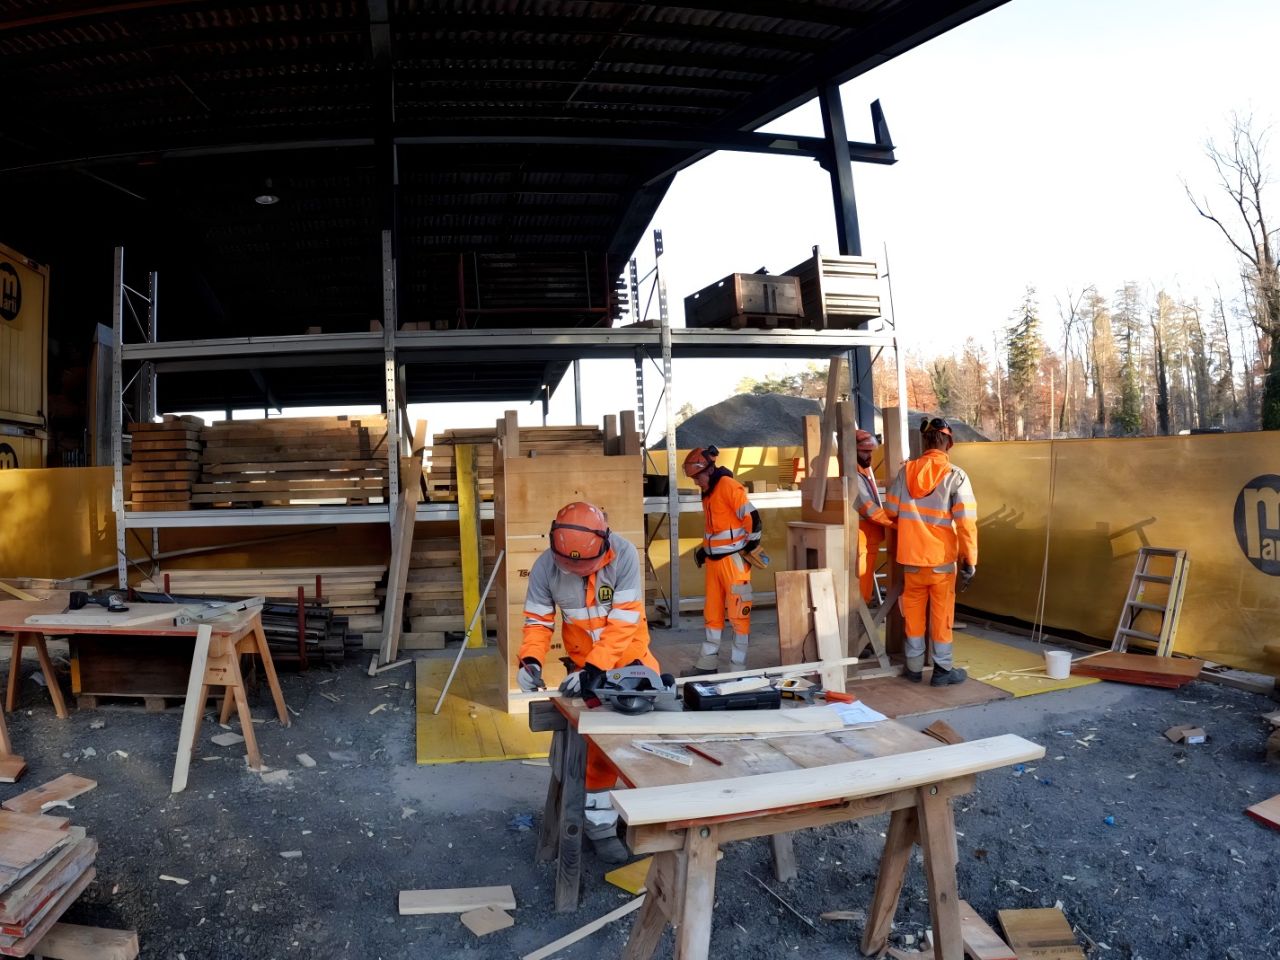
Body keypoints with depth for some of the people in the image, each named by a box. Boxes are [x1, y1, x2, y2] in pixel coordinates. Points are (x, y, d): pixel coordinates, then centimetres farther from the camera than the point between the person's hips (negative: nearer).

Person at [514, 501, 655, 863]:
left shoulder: (624, 555, -29)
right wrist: (531, 661, -29)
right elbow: (538, 620, -12)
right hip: (586, 660, 0)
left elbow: (623, 622, -29)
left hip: (629, 650, 1)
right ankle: (599, 822, 9)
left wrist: (594, 669, -36)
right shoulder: (545, 567, -22)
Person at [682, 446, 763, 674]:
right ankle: (708, 663, 22)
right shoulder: (707, 491, 14)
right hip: (713, 561, 9)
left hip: (733, 560, -9)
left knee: (738, 614, 0)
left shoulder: (729, 486, -14)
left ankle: (739, 666, 7)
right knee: (712, 613, 13)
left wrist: (750, 546, -10)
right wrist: (704, 549, 15)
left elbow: (752, 518, -18)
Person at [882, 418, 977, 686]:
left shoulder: (906, 471, -3)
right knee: (941, 614, 9)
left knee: (913, 612, 14)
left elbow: (891, 511, 3)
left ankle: (914, 667, 23)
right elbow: (966, 522, -15)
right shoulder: (955, 476, -11)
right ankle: (943, 669, 17)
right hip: (942, 557, -2)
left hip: (911, 555, 2)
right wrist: (970, 560, -10)